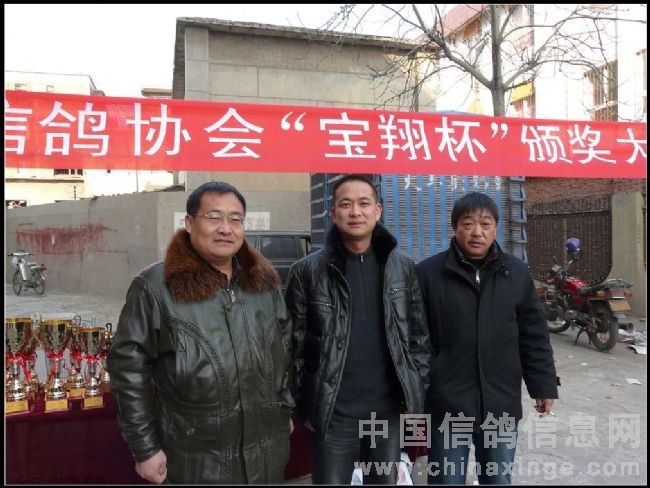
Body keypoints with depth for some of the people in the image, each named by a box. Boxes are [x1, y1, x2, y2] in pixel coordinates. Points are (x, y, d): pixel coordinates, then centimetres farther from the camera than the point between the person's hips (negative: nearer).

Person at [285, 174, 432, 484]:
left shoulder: (403, 266, 2)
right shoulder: (306, 271, -6)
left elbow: (418, 335, 7)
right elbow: (296, 344, -3)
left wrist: (416, 394, 4)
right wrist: (303, 405, -3)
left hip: (390, 408, 3)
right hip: (333, 413, -2)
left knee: (386, 480, 18)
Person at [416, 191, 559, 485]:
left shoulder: (516, 272, 2)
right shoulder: (428, 273, -7)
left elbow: (534, 336, 9)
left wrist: (543, 385, 9)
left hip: (501, 403, 3)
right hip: (447, 405, -2)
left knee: (499, 480, 19)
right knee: (447, 480, 12)